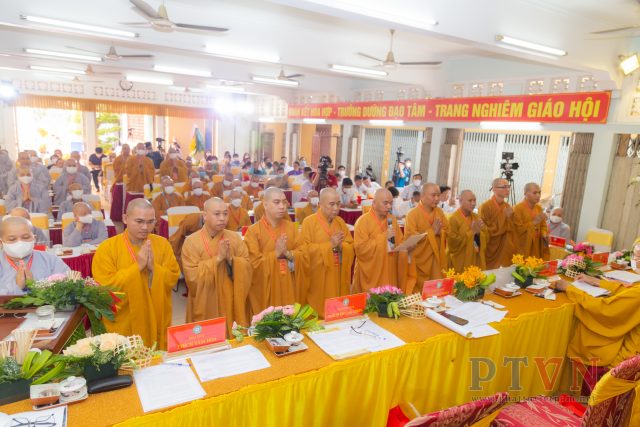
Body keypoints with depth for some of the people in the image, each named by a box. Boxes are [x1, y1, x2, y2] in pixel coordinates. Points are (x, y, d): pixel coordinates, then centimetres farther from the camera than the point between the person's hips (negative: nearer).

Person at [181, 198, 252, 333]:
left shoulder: (235, 238, 2)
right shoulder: (191, 241, -7)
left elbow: (247, 268, -3)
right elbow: (192, 276, -15)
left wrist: (230, 258, -19)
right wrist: (218, 258, -20)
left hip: (232, 304, 3)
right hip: (206, 306, -2)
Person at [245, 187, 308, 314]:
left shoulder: (291, 227, 6)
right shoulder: (253, 231, -8)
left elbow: (303, 255, 2)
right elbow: (254, 263, -13)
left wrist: (287, 253, -15)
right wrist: (276, 253, -18)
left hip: (289, 288, 4)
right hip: (266, 290, -4)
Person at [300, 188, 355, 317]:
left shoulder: (340, 221, 8)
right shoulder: (309, 222, -7)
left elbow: (351, 247, 6)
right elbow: (305, 249, -14)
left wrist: (340, 246, -14)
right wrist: (329, 245, -19)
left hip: (338, 277, 5)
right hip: (318, 279, -4)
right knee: (319, 312, 1)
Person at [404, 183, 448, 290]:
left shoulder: (439, 212, 6)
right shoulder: (413, 214, -12)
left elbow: (448, 232, 7)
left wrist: (439, 232, -15)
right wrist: (431, 231, -17)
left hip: (437, 260, 5)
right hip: (420, 261, -5)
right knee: (420, 291, 3)